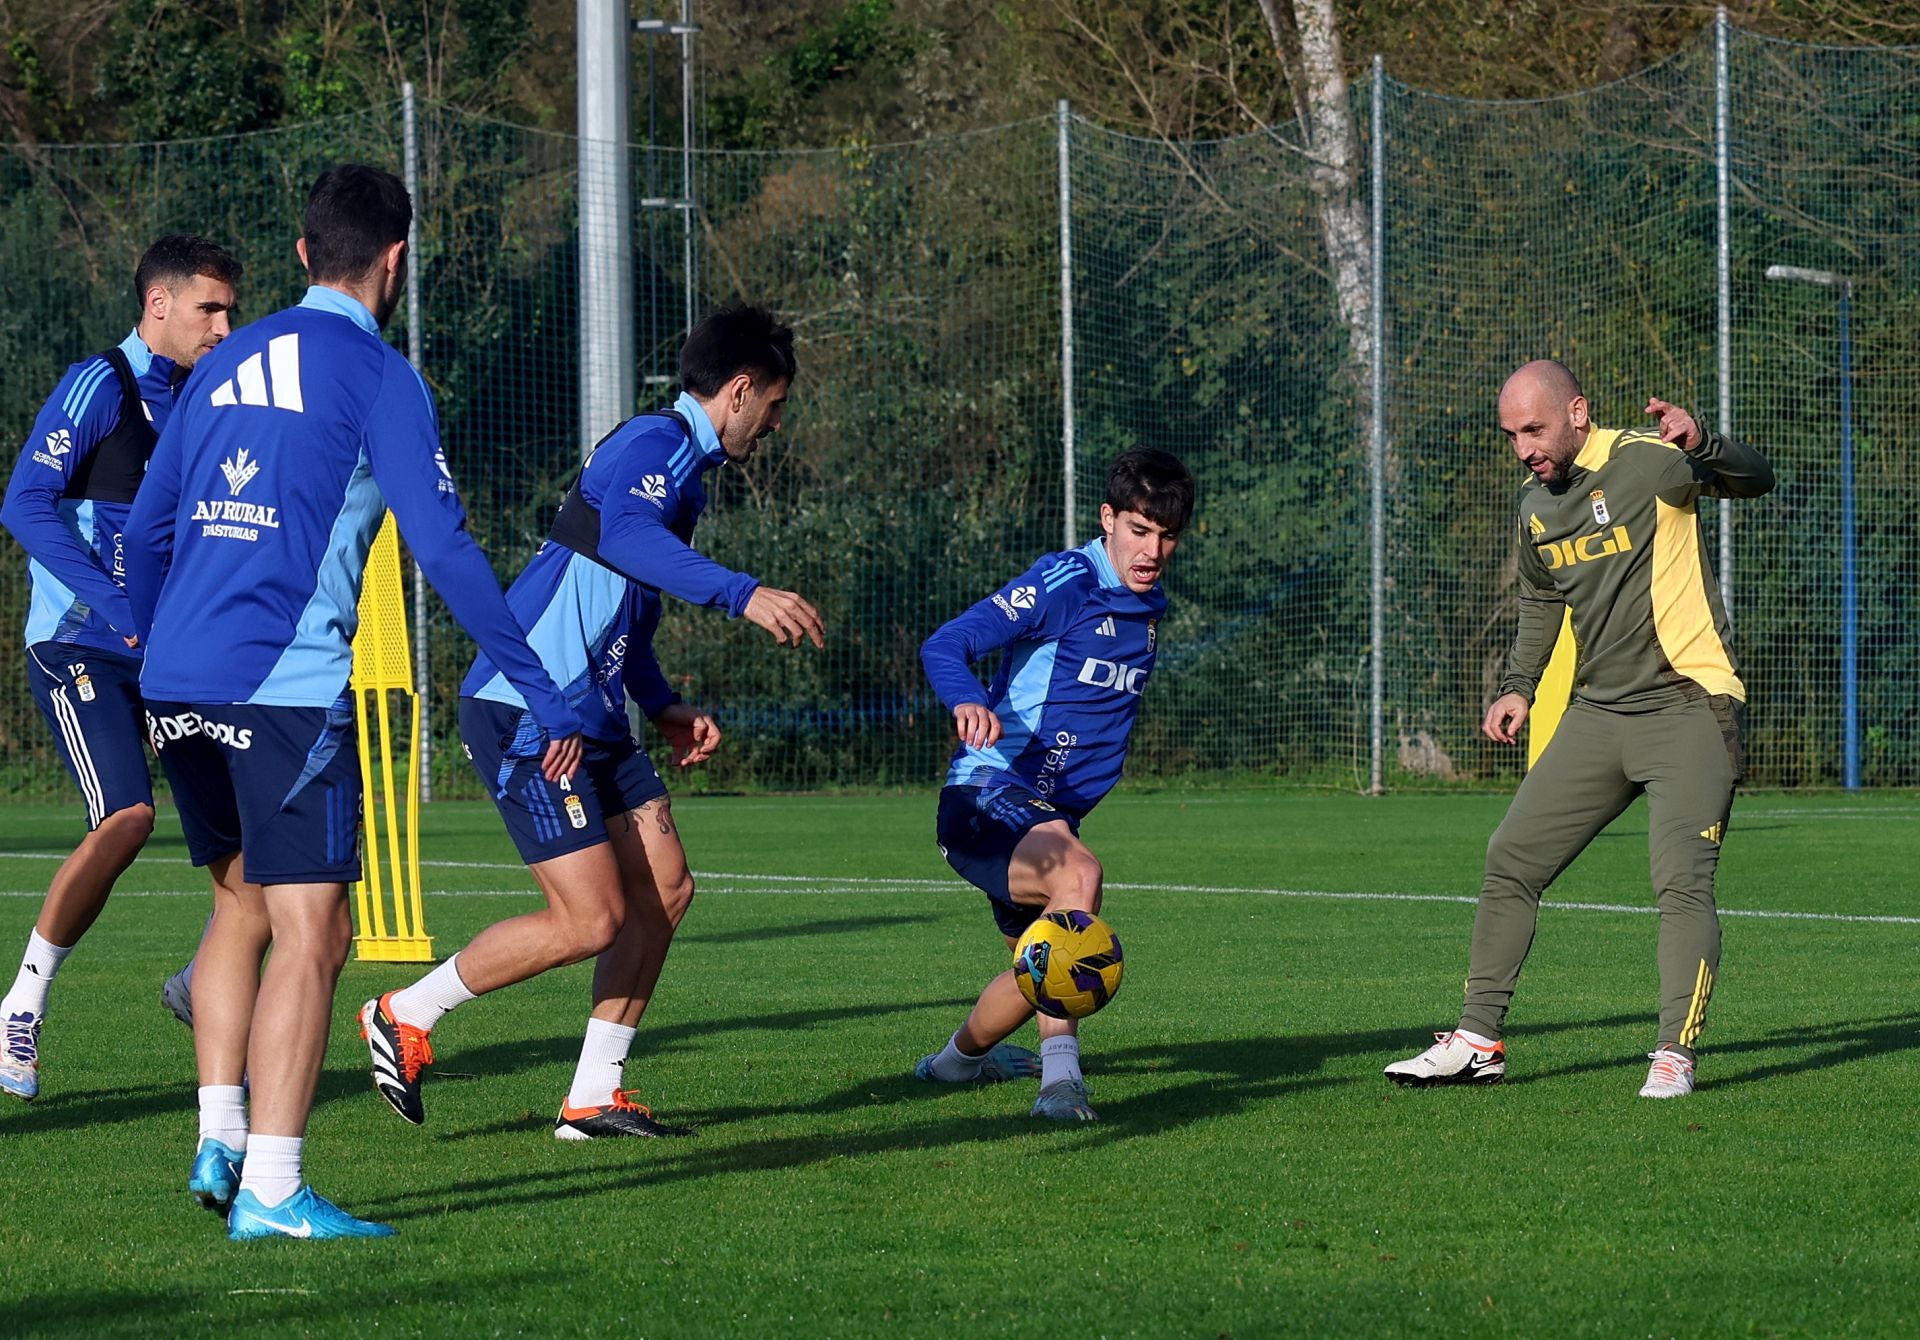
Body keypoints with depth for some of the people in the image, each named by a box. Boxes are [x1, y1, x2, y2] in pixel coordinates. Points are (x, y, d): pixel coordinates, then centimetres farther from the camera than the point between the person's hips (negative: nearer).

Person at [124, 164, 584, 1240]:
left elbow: (147, 526, 20)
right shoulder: (378, 377, -4)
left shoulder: (228, 364, 16)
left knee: (244, 902, 24)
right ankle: (271, 1191, -12)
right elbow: (444, 547, -10)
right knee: (312, 936, -6)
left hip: (176, 685, 7)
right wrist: (546, 697, -8)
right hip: (288, 687, -7)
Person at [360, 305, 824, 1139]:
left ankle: (593, 1099, 12)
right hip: (527, 715, -11)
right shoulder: (656, 442, -12)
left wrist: (662, 708, 25)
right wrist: (743, 594, -44)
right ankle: (406, 1016, 5)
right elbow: (626, 535, -35)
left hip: (590, 719, 11)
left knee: (664, 889, 7)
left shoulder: (680, 465, 21)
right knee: (591, 920, -12)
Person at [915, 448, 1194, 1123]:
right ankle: (1060, 1069, -40)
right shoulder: (1065, 583, -13)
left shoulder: (1147, 610, 13)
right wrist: (969, 701, -41)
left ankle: (961, 1056, 51)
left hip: (1050, 815, 9)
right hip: (988, 795, -9)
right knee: (1078, 872, -37)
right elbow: (945, 645, -21)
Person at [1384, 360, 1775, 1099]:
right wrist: (1518, 686, 19)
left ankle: (1674, 1055, -12)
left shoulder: (1646, 461, -11)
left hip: (1688, 708, -7)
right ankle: (1478, 1040, 14)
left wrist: (1702, 445, -40)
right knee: (1511, 859, 6)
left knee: (1682, 881, -16)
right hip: (1598, 712, 7)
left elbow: (1755, 480, -21)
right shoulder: (1535, 509, 10)